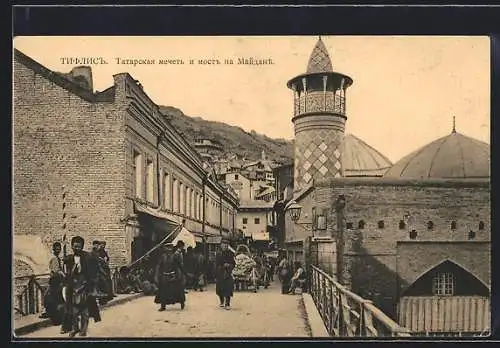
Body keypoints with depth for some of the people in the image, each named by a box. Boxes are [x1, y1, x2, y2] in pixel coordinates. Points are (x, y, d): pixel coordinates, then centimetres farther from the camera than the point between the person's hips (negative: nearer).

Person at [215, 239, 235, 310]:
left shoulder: (230, 254, 3)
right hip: (220, 274, 2)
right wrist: (216, 276, 5)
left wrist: (229, 265, -15)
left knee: (228, 289, -9)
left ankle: (227, 304, -6)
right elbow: (216, 265, 8)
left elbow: (233, 264, 7)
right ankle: (222, 302, 26)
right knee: (220, 289, 7)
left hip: (227, 274, -2)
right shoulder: (218, 254, 7)